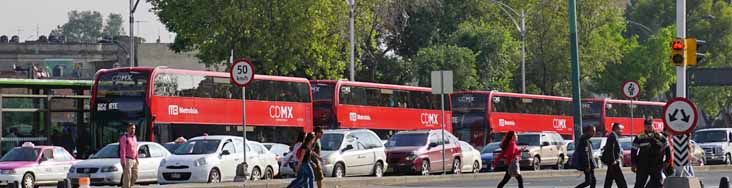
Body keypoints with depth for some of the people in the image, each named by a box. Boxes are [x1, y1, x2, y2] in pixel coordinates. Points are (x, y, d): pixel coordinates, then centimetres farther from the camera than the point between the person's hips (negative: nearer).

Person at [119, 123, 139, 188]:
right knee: (127, 177, -8)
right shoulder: (124, 138, -11)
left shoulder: (134, 138, 14)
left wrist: (136, 160, 15)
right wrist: (123, 162, -21)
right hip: (127, 160, -8)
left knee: (134, 177, 8)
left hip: (133, 160, 8)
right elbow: (122, 151, -16)